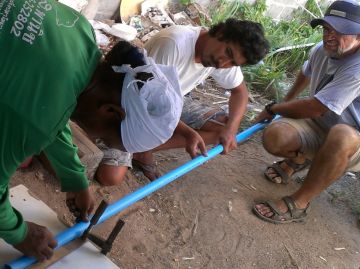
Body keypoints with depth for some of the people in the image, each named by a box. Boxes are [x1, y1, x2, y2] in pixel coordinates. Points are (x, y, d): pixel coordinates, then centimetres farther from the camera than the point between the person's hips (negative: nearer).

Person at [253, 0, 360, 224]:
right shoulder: (322, 50, -6)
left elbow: (314, 108, -28)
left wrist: (273, 109, -12)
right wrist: (287, 101, 32)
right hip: (319, 126, 5)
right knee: (274, 136, -25)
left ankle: (298, 204, -26)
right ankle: (299, 160, 12)